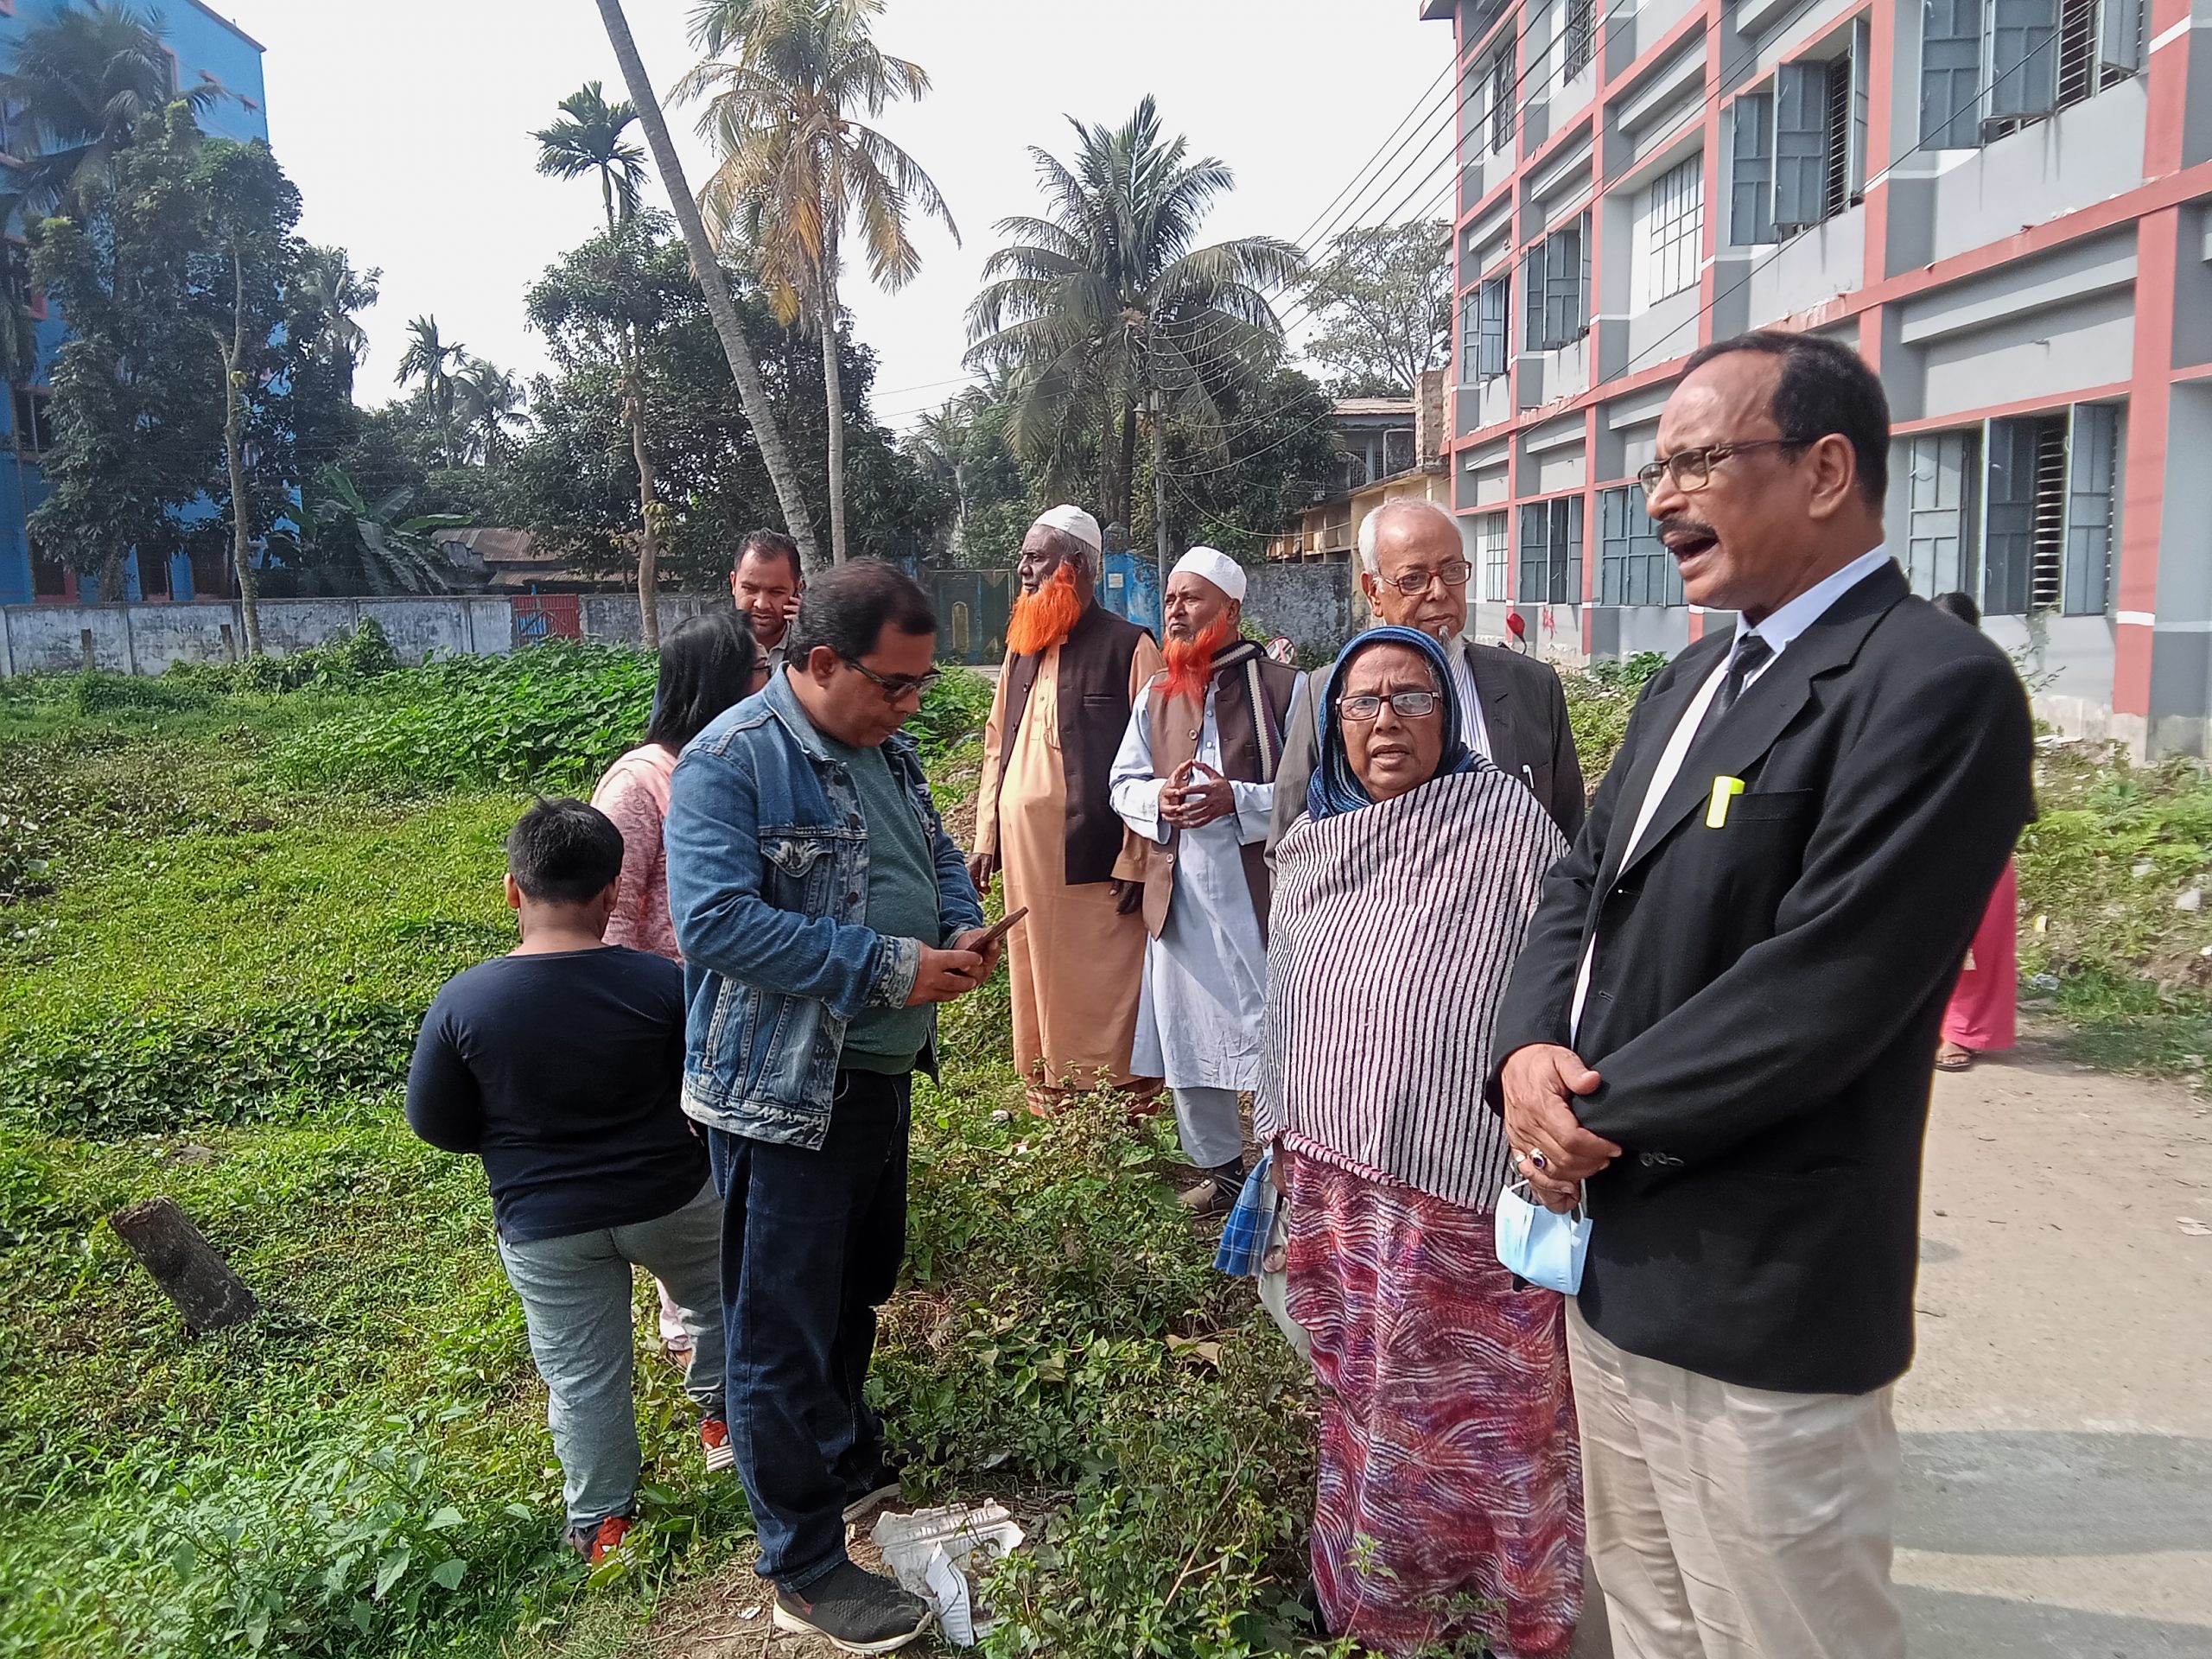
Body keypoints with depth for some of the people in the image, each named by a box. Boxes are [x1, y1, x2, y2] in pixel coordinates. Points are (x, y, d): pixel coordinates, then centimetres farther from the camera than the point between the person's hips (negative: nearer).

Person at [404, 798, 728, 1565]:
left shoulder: (464, 1001, -17)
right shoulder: (661, 983, -19)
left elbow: (435, 1123, -4)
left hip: (544, 1228, 0)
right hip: (671, 1199, 0)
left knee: (582, 1379, 16)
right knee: (716, 1303, 29)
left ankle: (601, 1524, 30)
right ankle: (722, 1417, 46)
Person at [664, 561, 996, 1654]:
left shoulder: (884, 749, 7)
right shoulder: (731, 763, -19)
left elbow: (938, 857, 19)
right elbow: (716, 919, -28)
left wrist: (962, 929, -4)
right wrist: (889, 968, -28)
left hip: (882, 1075, 9)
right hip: (784, 1098, -8)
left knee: (859, 1291, 26)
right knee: (784, 1336, 6)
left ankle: (852, 1468, 48)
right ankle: (805, 1569, 22)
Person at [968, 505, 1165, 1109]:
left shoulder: (1128, 646, -6)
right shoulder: (1022, 647, 15)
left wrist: (1136, 859, -15)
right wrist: (985, 838, 14)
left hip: (1093, 856, -6)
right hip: (1024, 852, 7)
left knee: (1102, 989, -2)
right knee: (1036, 982, 11)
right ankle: (1049, 1092, 23)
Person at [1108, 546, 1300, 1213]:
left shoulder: (1281, 687, -6)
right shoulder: (1155, 695, 11)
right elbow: (1123, 783, 13)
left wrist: (1239, 799, -20)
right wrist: (1158, 799, -8)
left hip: (1259, 894, -5)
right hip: (1177, 893, 6)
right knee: (1186, 1032, 13)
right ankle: (1219, 1166, 30)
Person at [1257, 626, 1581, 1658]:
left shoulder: (1506, 819, -9)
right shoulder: (1308, 845, 7)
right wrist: (1279, 1132, 19)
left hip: (1460, 1175, -5)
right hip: (1335, 1181, 5)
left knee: (1474, 1401, 8)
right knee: (1367, 1394, 18)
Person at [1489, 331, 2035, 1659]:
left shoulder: (1937, 688, -18)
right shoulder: (1702, 672, 12)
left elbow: (1812, 998, -24)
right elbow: (1583, 884, 11)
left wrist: (1595, 1117, -14)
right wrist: (1528, 1055, -7)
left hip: (1756, 1303, -8)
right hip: (1617, 1251, 9)